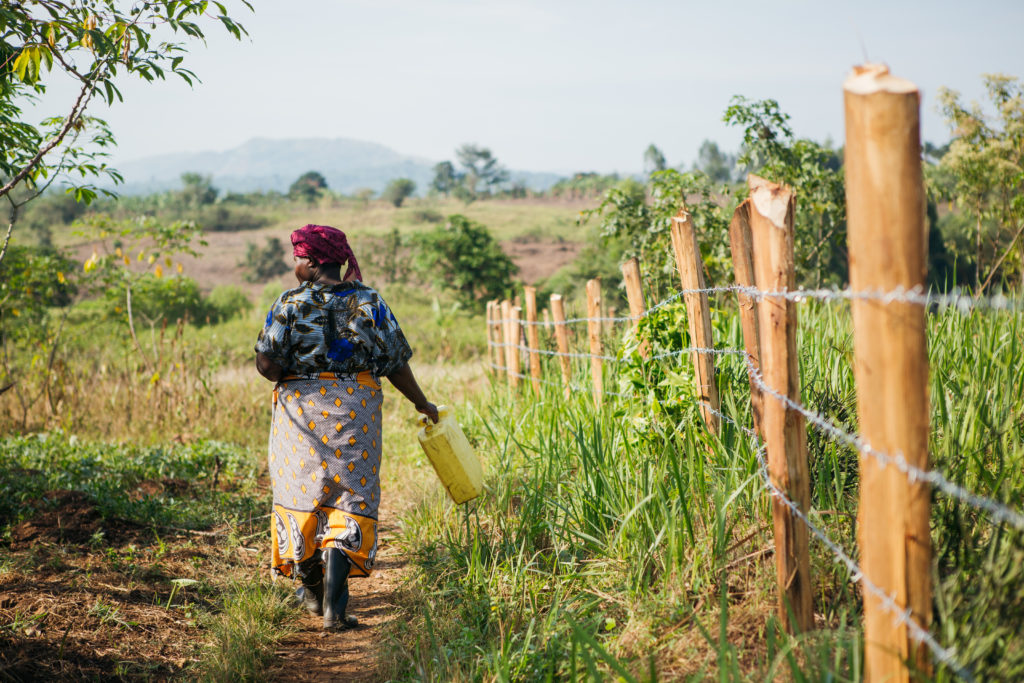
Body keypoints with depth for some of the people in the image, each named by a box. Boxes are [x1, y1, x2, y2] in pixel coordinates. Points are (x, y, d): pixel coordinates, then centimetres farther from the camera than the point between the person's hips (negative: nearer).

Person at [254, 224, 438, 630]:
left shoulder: (291, 303, -6)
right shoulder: (370, 302, 1)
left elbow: (266, 362, -11)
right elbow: (395, 363, 2)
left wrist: (292, 382, 10)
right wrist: (421, 403, 16)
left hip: (301, 413, -1)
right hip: (357, 412, 1)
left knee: (301, 492, 15)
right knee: (349, 499, 2)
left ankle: (312, 590, 28)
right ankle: (334, 604, -12)